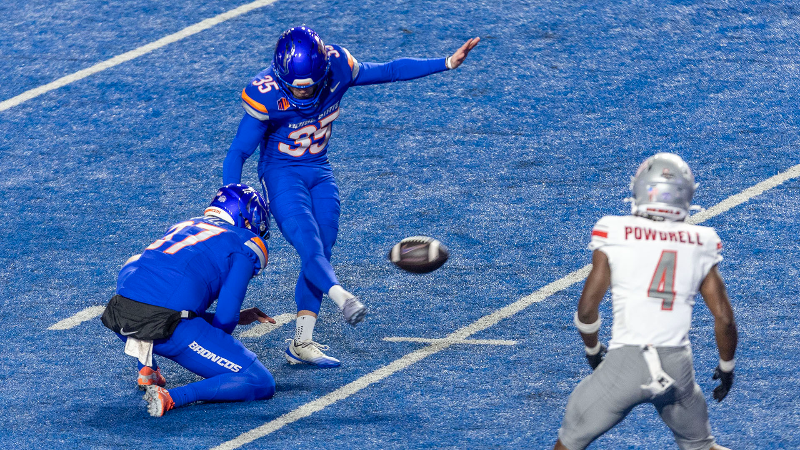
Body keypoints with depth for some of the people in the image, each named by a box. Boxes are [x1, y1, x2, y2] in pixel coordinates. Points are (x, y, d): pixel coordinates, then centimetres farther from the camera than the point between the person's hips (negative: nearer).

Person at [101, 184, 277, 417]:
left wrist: (237, 317, 39)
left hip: (119, 319, 6)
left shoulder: (183, 225, 31)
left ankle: (146, 369, 26)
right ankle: (172, 397, -18)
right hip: (168, 326, -6)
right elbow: (225, 317, 2)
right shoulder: (247, 244, 12)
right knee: (262, 384, 2)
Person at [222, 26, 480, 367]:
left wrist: (447, 63, -2)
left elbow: (391, 71, -1)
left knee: (322, 251, -3)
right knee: (308, 243, -25)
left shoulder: (337, 68, -14)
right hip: (281, 173, -5)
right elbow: (238, 152, -16)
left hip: (320, 173, 5)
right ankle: (343, 299, -50)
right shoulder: (265, 95, -24)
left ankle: (301, 344, -2)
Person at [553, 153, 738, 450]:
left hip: (626, 362, -3)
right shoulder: (700, 245, 5)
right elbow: (724, 318, 5)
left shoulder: (616, 237, -1)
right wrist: (726, 368, 22)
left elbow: (586, 310, -2)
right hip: (679, 367, 3)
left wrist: (593, 351, 18)